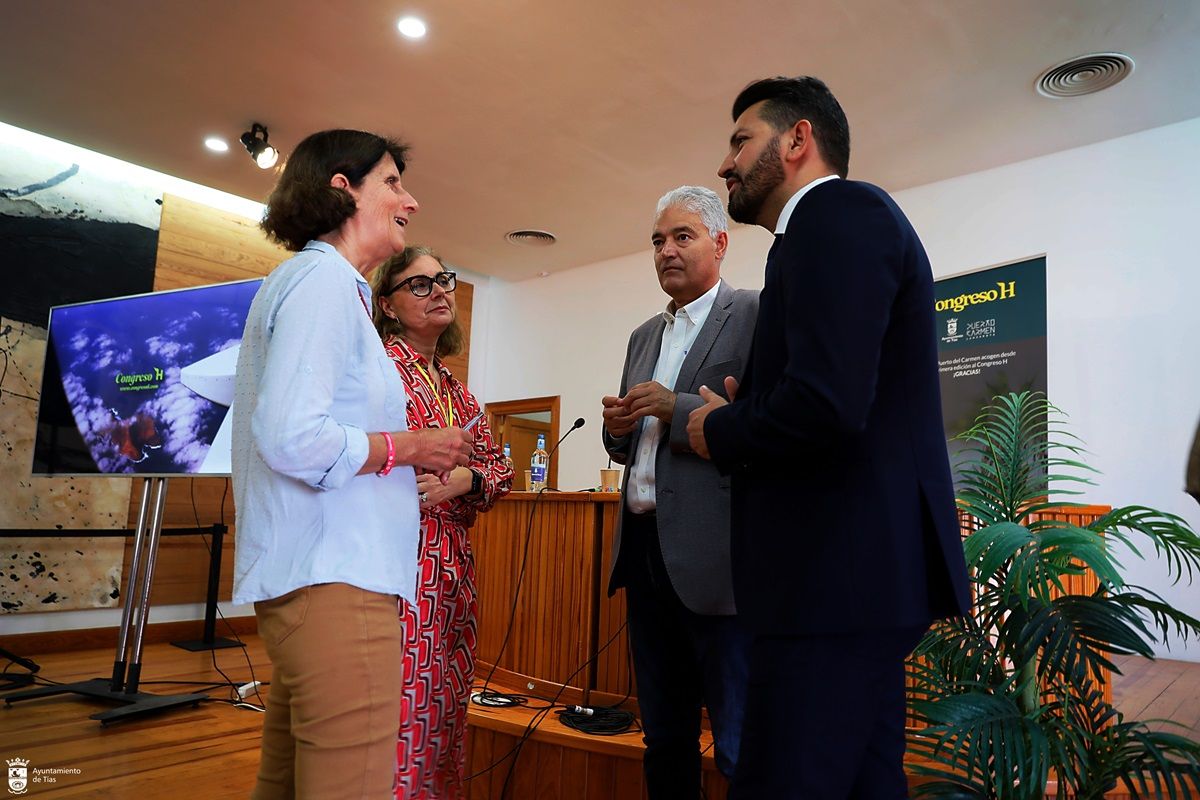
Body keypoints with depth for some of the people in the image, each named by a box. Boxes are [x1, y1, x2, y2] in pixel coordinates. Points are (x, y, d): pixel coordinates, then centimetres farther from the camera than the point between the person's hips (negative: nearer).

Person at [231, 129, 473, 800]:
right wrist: (409, 447, -8)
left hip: (312, 575, 11)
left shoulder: (323, 282, 22)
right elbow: (291, 438, -22)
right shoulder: (325, 279, -9)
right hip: (334, 578, -11)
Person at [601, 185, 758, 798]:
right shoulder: (644, 336, 19)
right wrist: (618, 429, 0)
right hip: (644, 550, 7)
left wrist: (677, 409, -19)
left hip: (713, 556, -7)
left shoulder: (756, 315, -3)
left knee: (741, 747, 1)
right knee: (664, 739, 18)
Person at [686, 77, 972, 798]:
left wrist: (719, 432, -7)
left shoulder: (839, 211, -10)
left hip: (843, 570, -10)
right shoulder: (845, 220, 20)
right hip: (867, 571, 10)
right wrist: (746, 418, 9)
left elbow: (826, 404, -24)